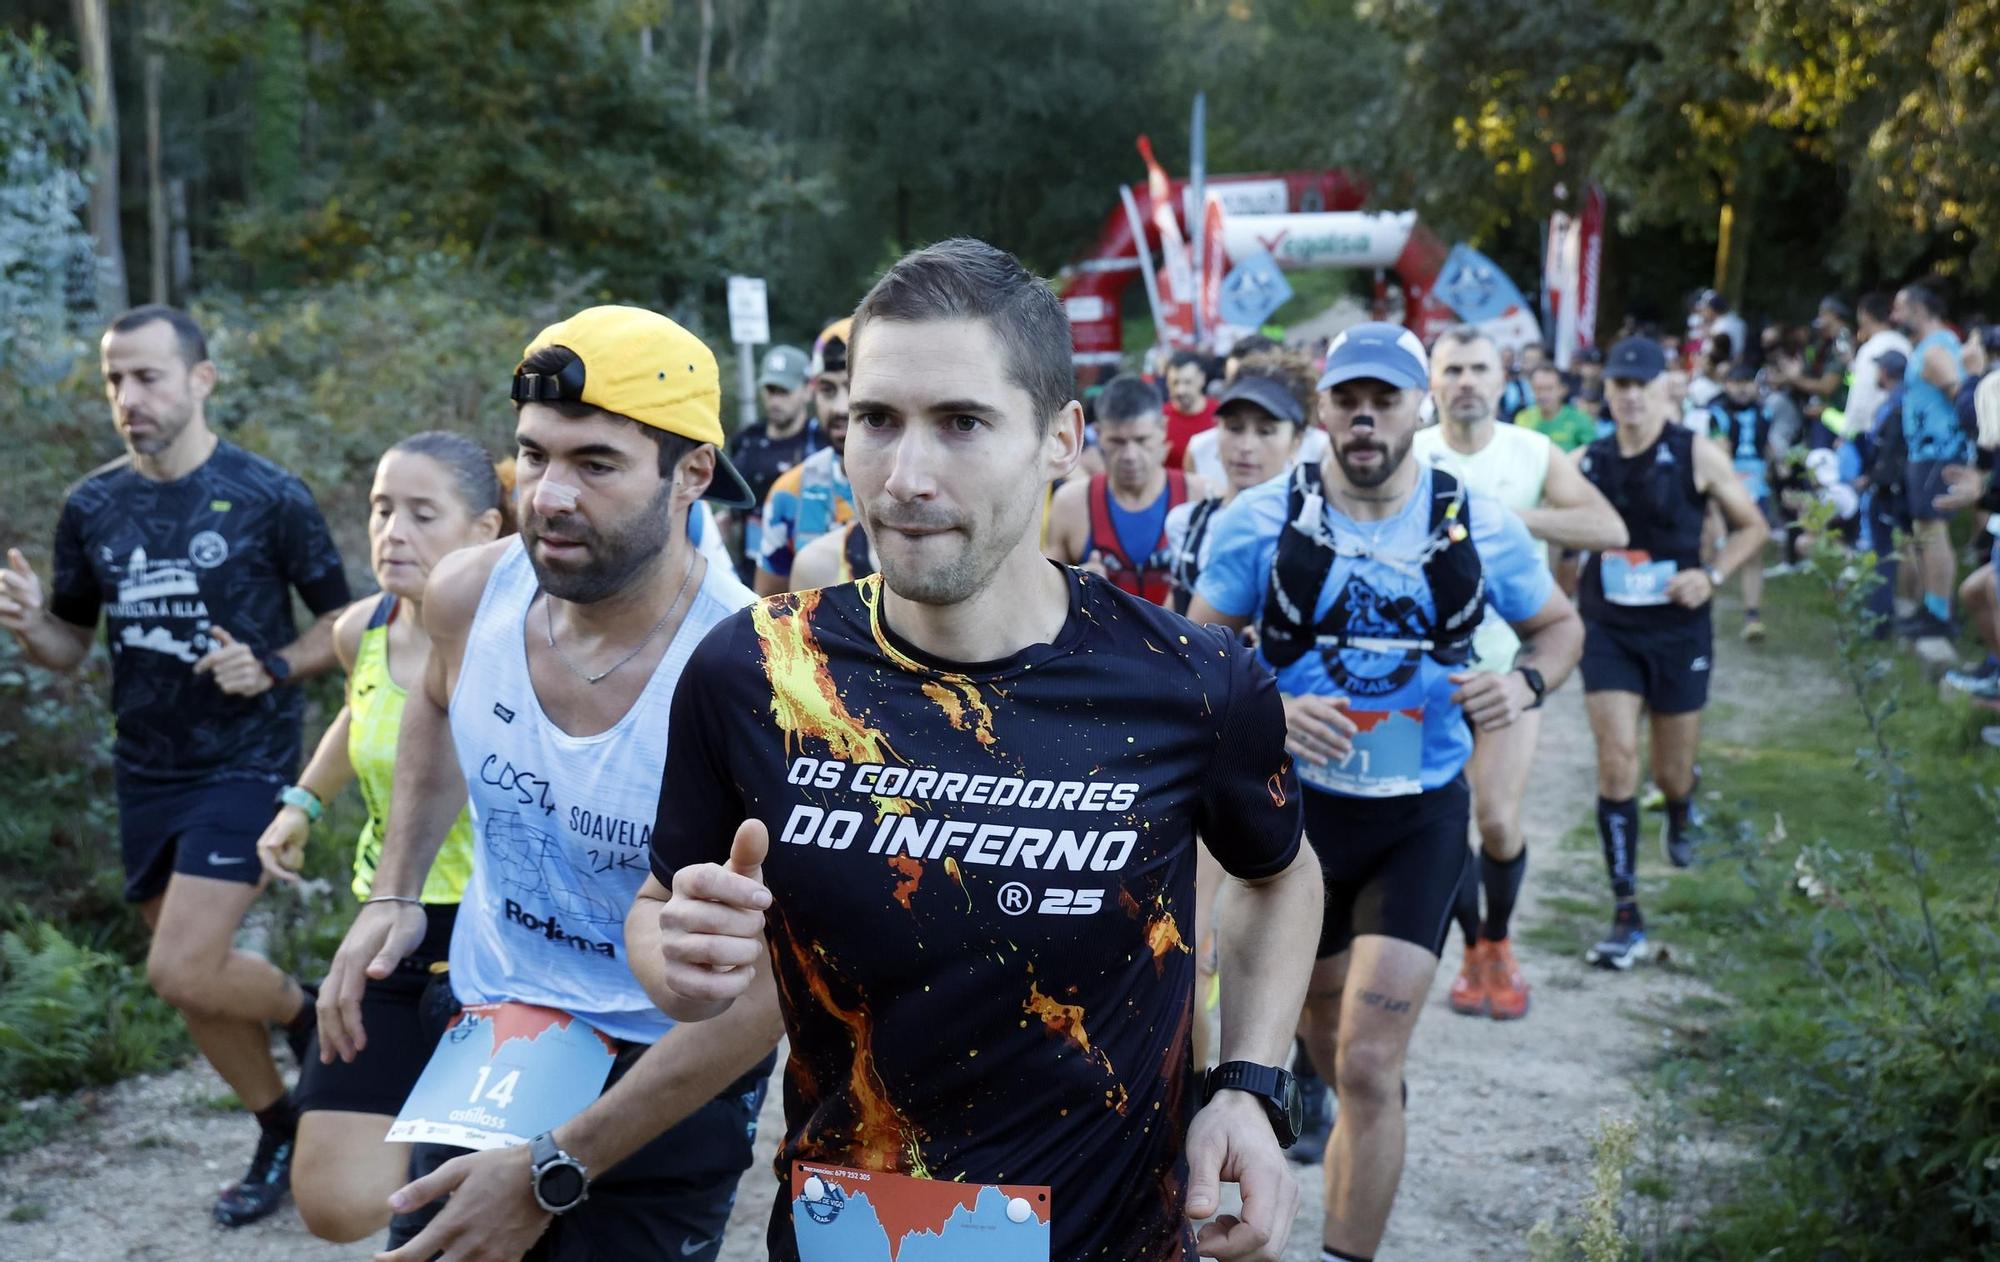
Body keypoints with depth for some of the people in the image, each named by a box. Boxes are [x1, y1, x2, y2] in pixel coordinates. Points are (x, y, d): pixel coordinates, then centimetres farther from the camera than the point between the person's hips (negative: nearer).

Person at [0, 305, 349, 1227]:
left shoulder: (269, 497, -11)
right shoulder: (93, 508, 2)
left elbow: (342, 623, -1)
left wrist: (275, 668, -19)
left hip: (244, 766, -5)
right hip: (145, 777, 5)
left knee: (184, 971, -16)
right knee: (193, 981, 12)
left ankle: (307, 1012, 16)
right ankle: (280, 1133, 33)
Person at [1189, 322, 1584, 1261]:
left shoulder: (1481, 528, -4)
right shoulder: (1260, 521, -7)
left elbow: (1560, 625, 11)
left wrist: (1524, 683, -11)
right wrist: (1268, 710, -22)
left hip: (1421, 820, -1)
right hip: (1295, 805, 1)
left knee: (1368, 1067, -10)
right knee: (1332, 1052, 16)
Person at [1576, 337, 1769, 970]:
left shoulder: (1695, 455, -6)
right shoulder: (1588, 461, 0)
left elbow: (1753, 526, 2)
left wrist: (1712, 575, -13)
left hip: (1678, 632, -1)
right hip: (1608, 631, 1)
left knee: (1672, 772, 9)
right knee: (1616, 761, -11)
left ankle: (1681, 813, 50)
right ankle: (1627, 915, -6)